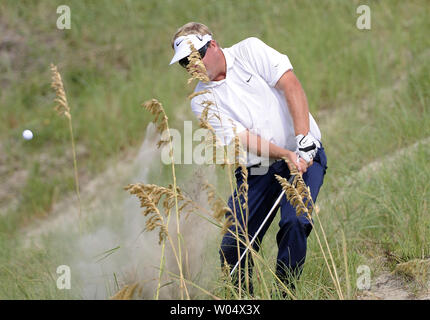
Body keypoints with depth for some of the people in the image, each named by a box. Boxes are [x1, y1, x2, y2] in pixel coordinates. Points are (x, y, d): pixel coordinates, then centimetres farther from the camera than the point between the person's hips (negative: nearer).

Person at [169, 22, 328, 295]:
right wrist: (286, 155, -25)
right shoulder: (202, 101, 1)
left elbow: (291, 85, -12)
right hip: (255, 171, 3)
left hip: (304, 154, -3)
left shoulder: (250, 50, -3)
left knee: (295, 223, -24)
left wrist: (303, 139, -23)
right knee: (233, 247, -7)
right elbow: (244, 139, -10)